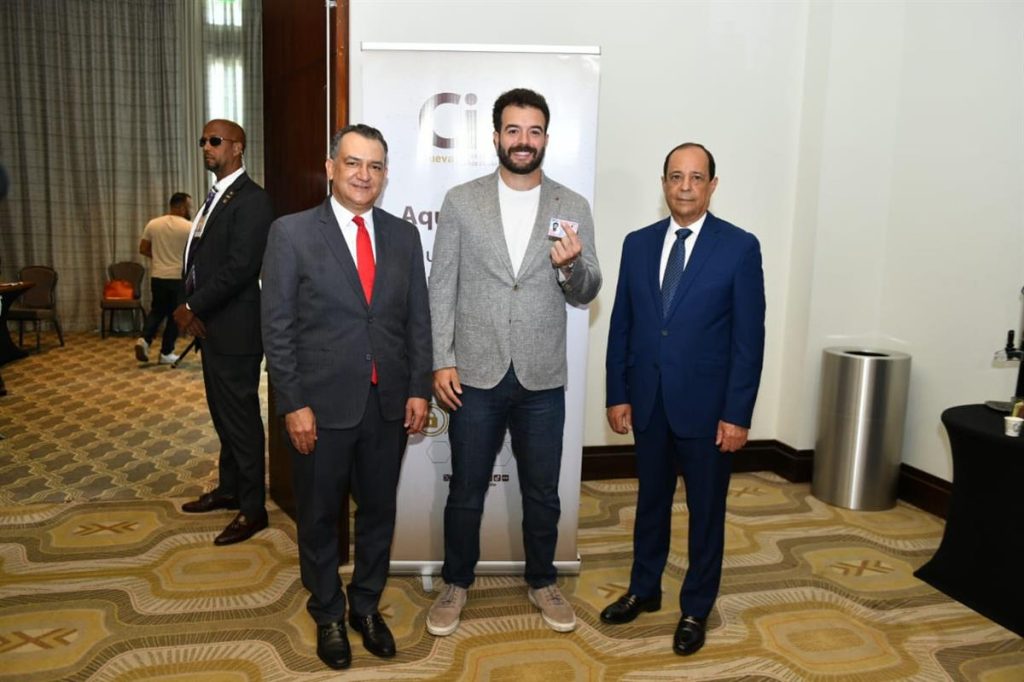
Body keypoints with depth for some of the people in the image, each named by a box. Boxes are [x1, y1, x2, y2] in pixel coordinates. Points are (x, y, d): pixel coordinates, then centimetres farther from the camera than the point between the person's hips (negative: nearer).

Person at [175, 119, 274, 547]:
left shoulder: (251, 200, -15)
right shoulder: (216, 197, 15)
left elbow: (239, 268, -22)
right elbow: (198, 258, 14)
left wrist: (192, 308, -14)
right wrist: (190, 308, -2)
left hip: (234, 330, -9)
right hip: (210, 327, 9)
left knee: (241, 418, 0)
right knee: (223, 415, 19)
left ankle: (253, 508, 12)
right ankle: (229, 489, 34)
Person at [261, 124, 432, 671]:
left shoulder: (404, 236, 5)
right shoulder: (291, 233, -6)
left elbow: (418, 320, 6)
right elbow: (277, 328, -8)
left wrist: (418, 389, 0)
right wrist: (293, 404, -11)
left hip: (388, 404, 3)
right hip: (322, 404, -3)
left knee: (378, 511, 16)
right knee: (319, 517, 14)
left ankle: (366, 606, 38)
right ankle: (328, 615, 35)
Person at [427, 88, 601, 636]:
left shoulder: (573, 207, 2)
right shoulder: (460, 201, 0)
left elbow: (586, 294, 2)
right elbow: (442, 287, -1)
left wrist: (573, 265, -21)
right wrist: (441, 361, -7)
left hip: (542, 380, 1)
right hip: (475, 375, -1)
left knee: (542, 493, 15)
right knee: (466, 492, 12)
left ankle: (542, 582, 36)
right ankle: (456, 584, 33)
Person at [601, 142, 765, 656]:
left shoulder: (739, 247, -7)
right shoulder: (638, 244, 4)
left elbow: (749, 338, -9)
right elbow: (621, 325, 6)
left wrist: (737, 414, -11)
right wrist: (617, 394, 3)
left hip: (706, 405, -3)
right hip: (648, 402, 3)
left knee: (706, 510, 11)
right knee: (651, 500, 18)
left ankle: (695, 609, 29)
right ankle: (644, 590, 38)